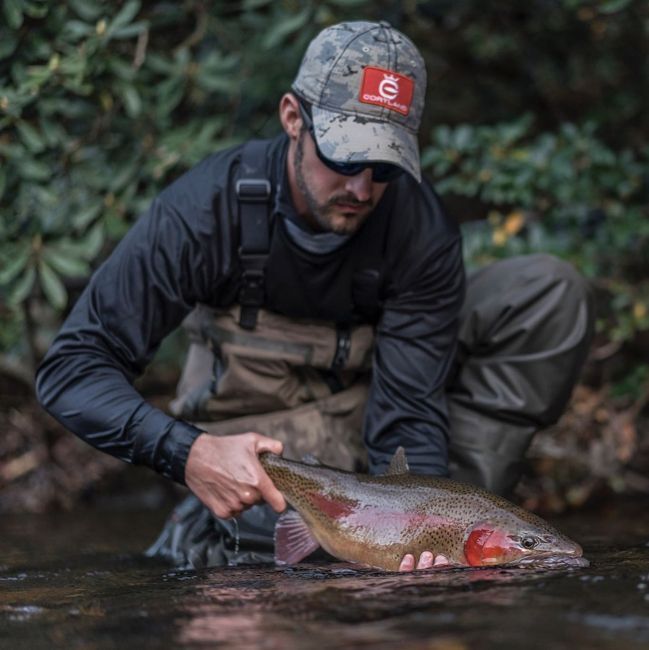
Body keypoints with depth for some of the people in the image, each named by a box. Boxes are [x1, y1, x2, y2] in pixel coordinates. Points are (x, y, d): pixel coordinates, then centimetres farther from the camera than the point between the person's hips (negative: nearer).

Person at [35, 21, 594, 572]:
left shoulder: (423, 230, -22)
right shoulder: (208, 206, -26)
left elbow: (408, 410, -23)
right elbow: (72, 368, -26)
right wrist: (188, 452, -42)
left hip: (372, 398, 2)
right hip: (261, 437, -2)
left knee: (550, 291, -17)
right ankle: (205, 531, 3)